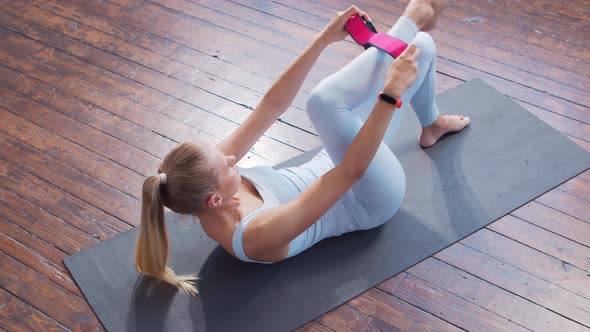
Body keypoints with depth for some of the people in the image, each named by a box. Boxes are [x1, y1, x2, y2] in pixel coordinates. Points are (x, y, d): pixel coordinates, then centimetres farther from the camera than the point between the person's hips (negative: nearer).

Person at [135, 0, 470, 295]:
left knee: (421, 46, 0)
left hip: (334, 161, 7)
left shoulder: (206, 170, -17)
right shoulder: (257, 234, -37)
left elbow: (271, 107, -15)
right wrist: (392, 93, -41)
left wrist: (324, 39, -20)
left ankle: (433, 124, 28)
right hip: (370, 200, -6)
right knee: (325, 100, -35)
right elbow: (353, 170, -41)